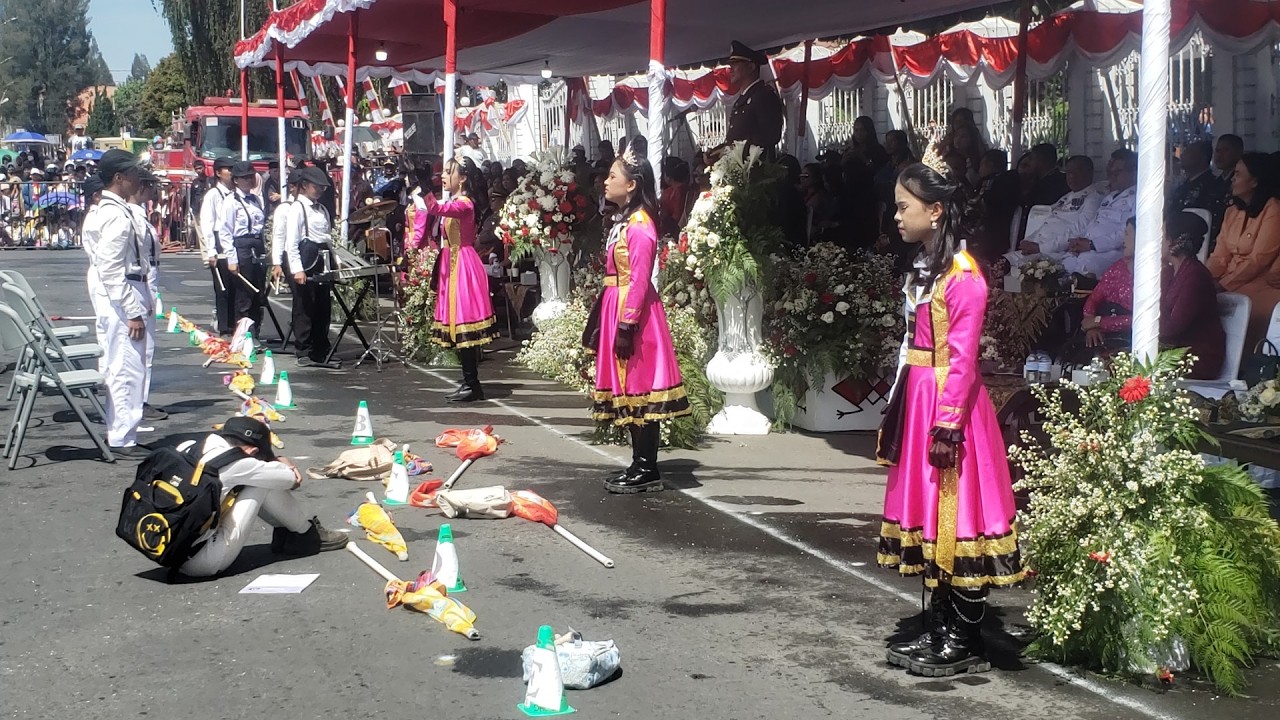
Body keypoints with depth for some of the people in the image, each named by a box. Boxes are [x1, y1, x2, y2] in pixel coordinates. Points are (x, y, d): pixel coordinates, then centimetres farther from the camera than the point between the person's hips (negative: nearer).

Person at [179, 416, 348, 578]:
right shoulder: (232, 464, -15)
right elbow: (292, 480, -3)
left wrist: (276, 462, 8)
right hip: (204, 562, -8)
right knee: (263, 483, -3)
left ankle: (285, 532, 23)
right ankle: (307, 534, 15)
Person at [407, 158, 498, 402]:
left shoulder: (465, 204, -14)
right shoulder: (453, 204, 17)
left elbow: (437, 209, -31)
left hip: (463, 267, -10)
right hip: (452, 267, 10)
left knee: (464, 325, -8)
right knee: (459, 326, 11)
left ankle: (472, 384, -5)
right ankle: (469, 382, 15)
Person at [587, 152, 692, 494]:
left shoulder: (639, 225, -15)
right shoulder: (624, 221, 15)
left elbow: (639, 279, -20)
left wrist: (627, 324, -22)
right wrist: (609, 321, 17)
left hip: (634, 312, -10)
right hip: (617, 309, 10)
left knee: (639, 388, -5)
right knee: (629, 390, 12)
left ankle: (647, 472, 0)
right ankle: (640, 466, 18)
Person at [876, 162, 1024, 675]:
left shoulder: (963, 274, -15)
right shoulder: (924, 267, 13)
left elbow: (962, 357, -19)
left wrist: (948, 421, -22)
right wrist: (901, 411, 15)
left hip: (949, 403, -10)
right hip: (917, 400, 10)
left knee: (954, 519, -3)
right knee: (928, 517, 13)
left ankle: (965, 645, 5)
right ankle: (939, 630, 23)